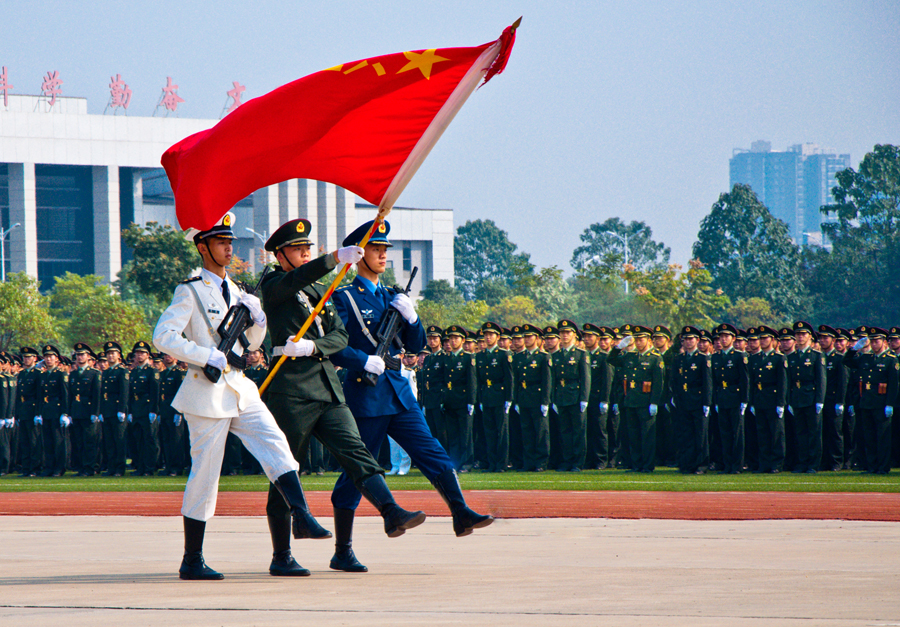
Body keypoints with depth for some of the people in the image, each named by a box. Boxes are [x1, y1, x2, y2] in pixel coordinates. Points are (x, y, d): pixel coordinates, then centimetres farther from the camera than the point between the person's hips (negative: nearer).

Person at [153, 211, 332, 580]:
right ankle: (191, 562, 5)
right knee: (205, 473, -2)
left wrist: (258, 321, 3)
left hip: (240, 390, 7)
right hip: (208, 392, -7)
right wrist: (208, 355, -19)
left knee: (276, 445, -12)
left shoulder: (234, 291, 16)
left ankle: (302, 518, -19)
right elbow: (163, 337, -14)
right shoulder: (191, 291, -5)